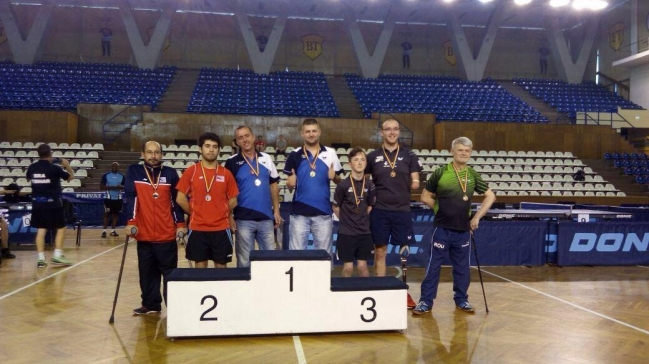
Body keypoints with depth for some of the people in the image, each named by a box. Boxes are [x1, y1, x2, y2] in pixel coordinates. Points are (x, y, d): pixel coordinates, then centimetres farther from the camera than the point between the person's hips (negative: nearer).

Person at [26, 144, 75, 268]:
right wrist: (67, 165, 16)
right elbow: (70, 177, 2)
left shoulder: (32, 168, 2)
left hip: (37, 203, 5)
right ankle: (57, 256, 1)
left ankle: (41, 259, 6)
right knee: (61, 228, 7)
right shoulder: (54, 168, -12)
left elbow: (28, 178, 26)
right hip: (52, 203, -5)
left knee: (41, 230, 7)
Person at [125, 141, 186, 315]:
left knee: (170, 272, 4)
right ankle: (151, 304, 24)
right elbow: (130, 198, -4)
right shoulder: (134, 172, 3)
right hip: (144, 234, 1)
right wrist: (131, 222, -12)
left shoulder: (170, 173, 4)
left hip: (167, 234, -1)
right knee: (147, 272, 11)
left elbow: (176, 200, 6)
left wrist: (180, 224, 2)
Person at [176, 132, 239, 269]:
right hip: (197, 228, -1)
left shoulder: (226, 174, 1)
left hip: (221, 228, 1)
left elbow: (233, 201, 7)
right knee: (200, 265, 10)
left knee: (221, 265, 8)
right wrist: (195, 213, 5)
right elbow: (180, 199, 1)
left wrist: (220, 215, 10)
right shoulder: (191, 171, -1)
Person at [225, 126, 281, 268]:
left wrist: (276, 211, 5)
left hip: (266, 217, 2)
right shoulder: (232, 162, -3)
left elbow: (273, 186, 10)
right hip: (243, 219, -2)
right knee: (245, 260, 7)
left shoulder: (266, 159, 5)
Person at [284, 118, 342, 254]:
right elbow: (289, 183, 6)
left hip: (323, 211, 0)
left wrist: (334, 176, -14)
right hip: (299, 212, 0)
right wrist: (290, 182, -17)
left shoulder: (330, 153, 2)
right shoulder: (295, 155, 2)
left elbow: (339, 180, 7)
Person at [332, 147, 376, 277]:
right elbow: (336, 208, 0)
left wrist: (363, 220, 4)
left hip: (364, 232, 3)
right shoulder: (343, 185, -11)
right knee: (348, 267, 3)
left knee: (362, 266, 7)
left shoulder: (370, 185, -1)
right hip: (346, 232, -3)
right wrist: (346, 220, 5)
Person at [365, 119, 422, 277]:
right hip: (379, 210, 0)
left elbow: (415, 182, 6)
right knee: (380, 251, 7)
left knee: (405, 250, 6)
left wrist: (415, 183, -11)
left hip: (402, 210, 1)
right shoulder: (372, 156, 4)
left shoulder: (409, 155, 5)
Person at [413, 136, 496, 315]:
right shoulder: (440, 173, -5)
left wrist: (477, 217, 2)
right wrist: (441, 208, -2)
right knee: (434, 265, 1)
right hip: (442, 228, -3)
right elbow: (425, 197, 3)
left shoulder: (473, 175, 4)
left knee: (462, 266, 12)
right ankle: (426, 301, 8)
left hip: (464, 229, 3)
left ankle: (461, 299, 27)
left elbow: (490, 196, 11)